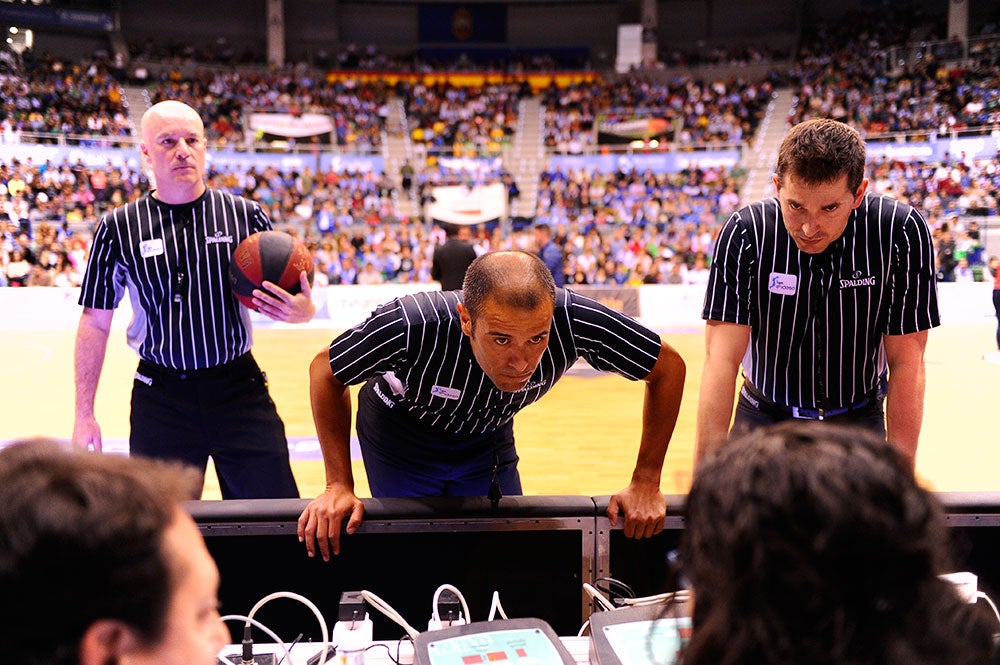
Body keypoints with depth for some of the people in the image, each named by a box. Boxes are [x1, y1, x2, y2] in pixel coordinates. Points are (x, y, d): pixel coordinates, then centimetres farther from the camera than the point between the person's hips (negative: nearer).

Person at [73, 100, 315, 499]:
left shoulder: (245, 215, 1)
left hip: (240, 390, 0)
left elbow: (291, 298, 6)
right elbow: (95, 323, 5)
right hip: (161, 398, 0)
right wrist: (84, 415, 3)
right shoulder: (119, 227, 1)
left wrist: (299, 310, -19)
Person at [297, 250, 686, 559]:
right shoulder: (412, 326, -40)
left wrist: (646, 485, -19)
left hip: (489, 436, 2)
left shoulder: (575, 320, -36)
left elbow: (668, 368, -20)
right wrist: (339, 486, -23)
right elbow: (326, 372, -20)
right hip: (400, 432, -2)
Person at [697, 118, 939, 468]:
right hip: (764, 418, 0)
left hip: (859, 420, 1)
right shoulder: (744, 233, -17)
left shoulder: (901, 232, -16)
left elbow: (906, 363, -12)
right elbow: (722, 359, -21)